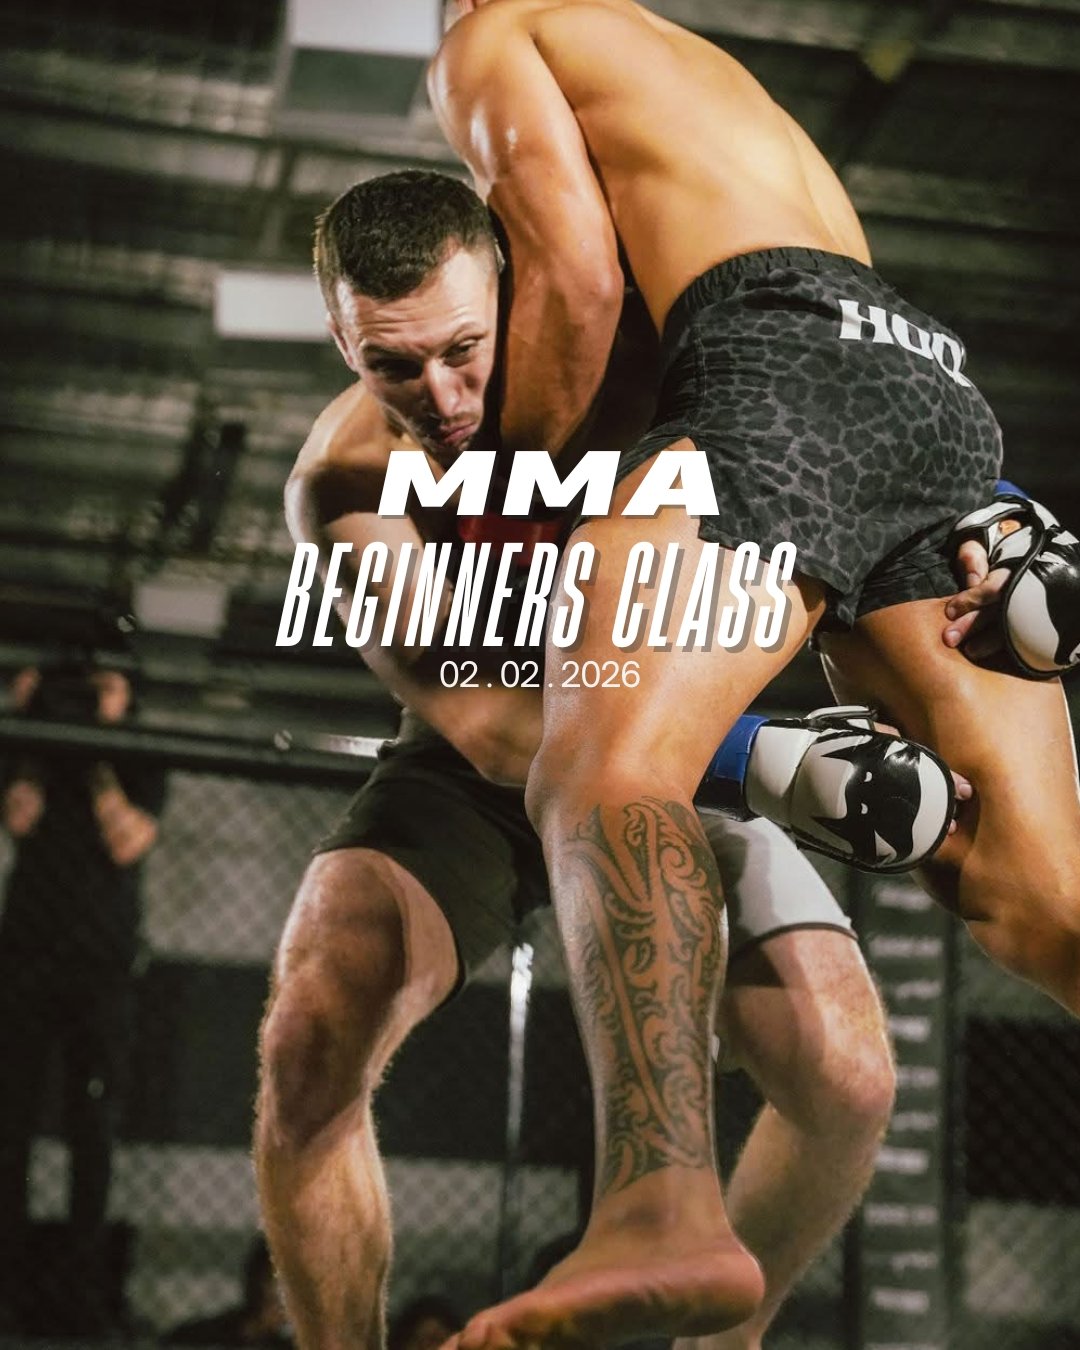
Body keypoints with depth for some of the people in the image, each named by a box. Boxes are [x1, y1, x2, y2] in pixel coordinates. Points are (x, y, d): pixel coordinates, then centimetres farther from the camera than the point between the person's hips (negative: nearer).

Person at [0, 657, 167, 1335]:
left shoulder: (140, 767, 9)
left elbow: (127, 843, -6)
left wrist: (99, 761, -7)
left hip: (103, 970, -1)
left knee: (94, 1131, -4)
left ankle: (87, 1281, -2)